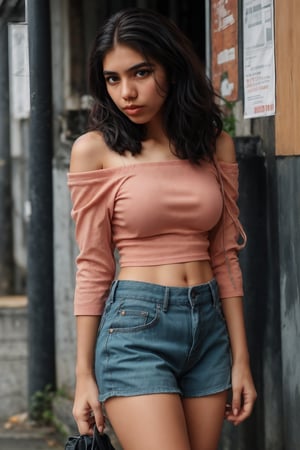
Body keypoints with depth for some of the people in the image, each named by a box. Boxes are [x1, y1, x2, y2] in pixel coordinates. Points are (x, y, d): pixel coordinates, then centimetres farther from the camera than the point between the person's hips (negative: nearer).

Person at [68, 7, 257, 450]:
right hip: (135, 327, -4)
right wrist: (84, 376, -2)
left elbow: (224, 258, 10)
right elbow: (92, 267, -1)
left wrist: (240, 359, 7)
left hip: (209, 326, 4)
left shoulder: (215, 146, 8)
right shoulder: (95, 150, -2)